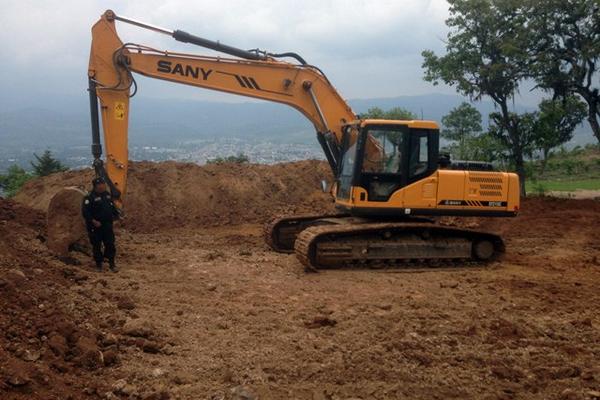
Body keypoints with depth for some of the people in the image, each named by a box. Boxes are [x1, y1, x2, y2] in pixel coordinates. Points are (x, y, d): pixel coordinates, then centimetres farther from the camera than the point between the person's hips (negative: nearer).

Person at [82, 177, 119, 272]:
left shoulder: (107, 194, 9)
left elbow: (112, 206, 23)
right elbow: (85, 211, -17)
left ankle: (112, 263, 14)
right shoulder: (90, 197, -14)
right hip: (95, 226, -5)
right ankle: (98, 264, 18)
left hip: (107, 225, 5)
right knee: (97, 246, 5)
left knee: (110, 244, 4)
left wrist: (116, 214, 11)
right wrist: (93, 221, -22)